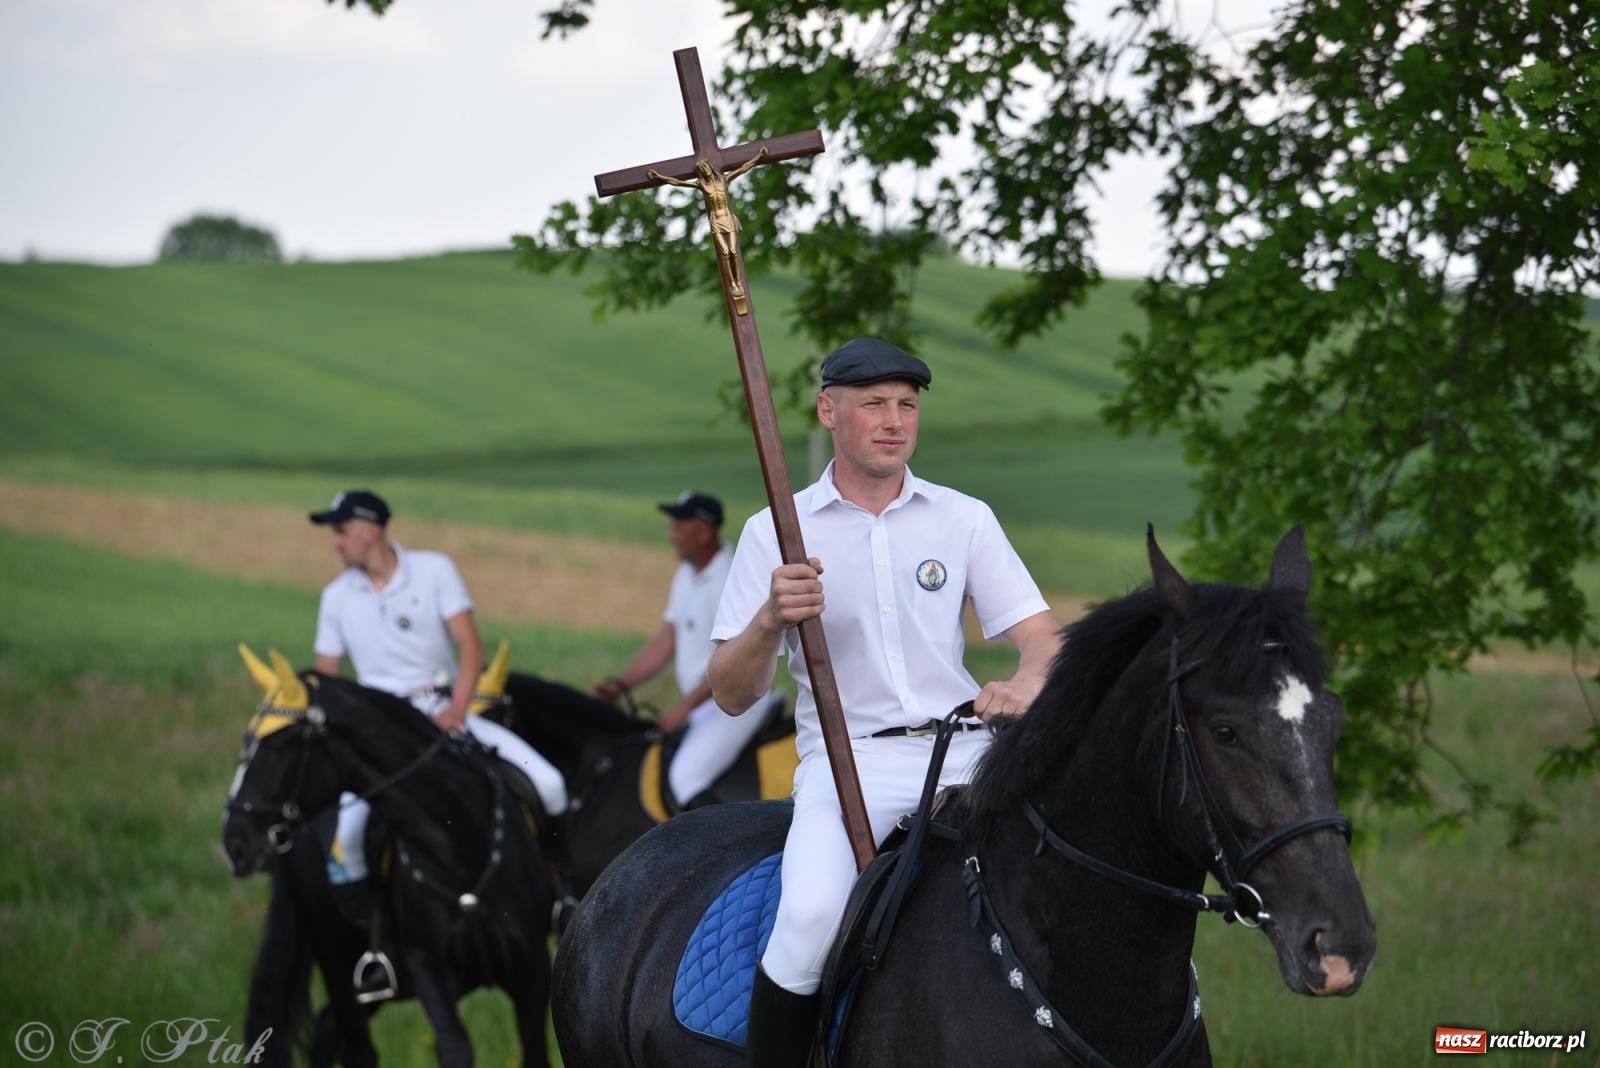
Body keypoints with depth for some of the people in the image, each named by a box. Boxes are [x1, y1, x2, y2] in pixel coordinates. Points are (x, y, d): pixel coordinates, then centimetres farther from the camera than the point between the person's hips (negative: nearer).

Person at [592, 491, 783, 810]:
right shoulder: (686, 576, 13)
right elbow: (664, 641, 17)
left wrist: (685, 706, -23)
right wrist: (621, 684, 5)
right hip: (701, 708, 10)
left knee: (685, 777, -25)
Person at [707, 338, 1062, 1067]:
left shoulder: (965, 519, 11)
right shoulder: (775, 534, 6)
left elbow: (1042, 638, 6)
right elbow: (732, 695, 3)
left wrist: (1028, 683, -19)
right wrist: (770, 621, -19)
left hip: (964, 746, 2)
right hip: (848, 760, -2)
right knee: (811, 917, -32)